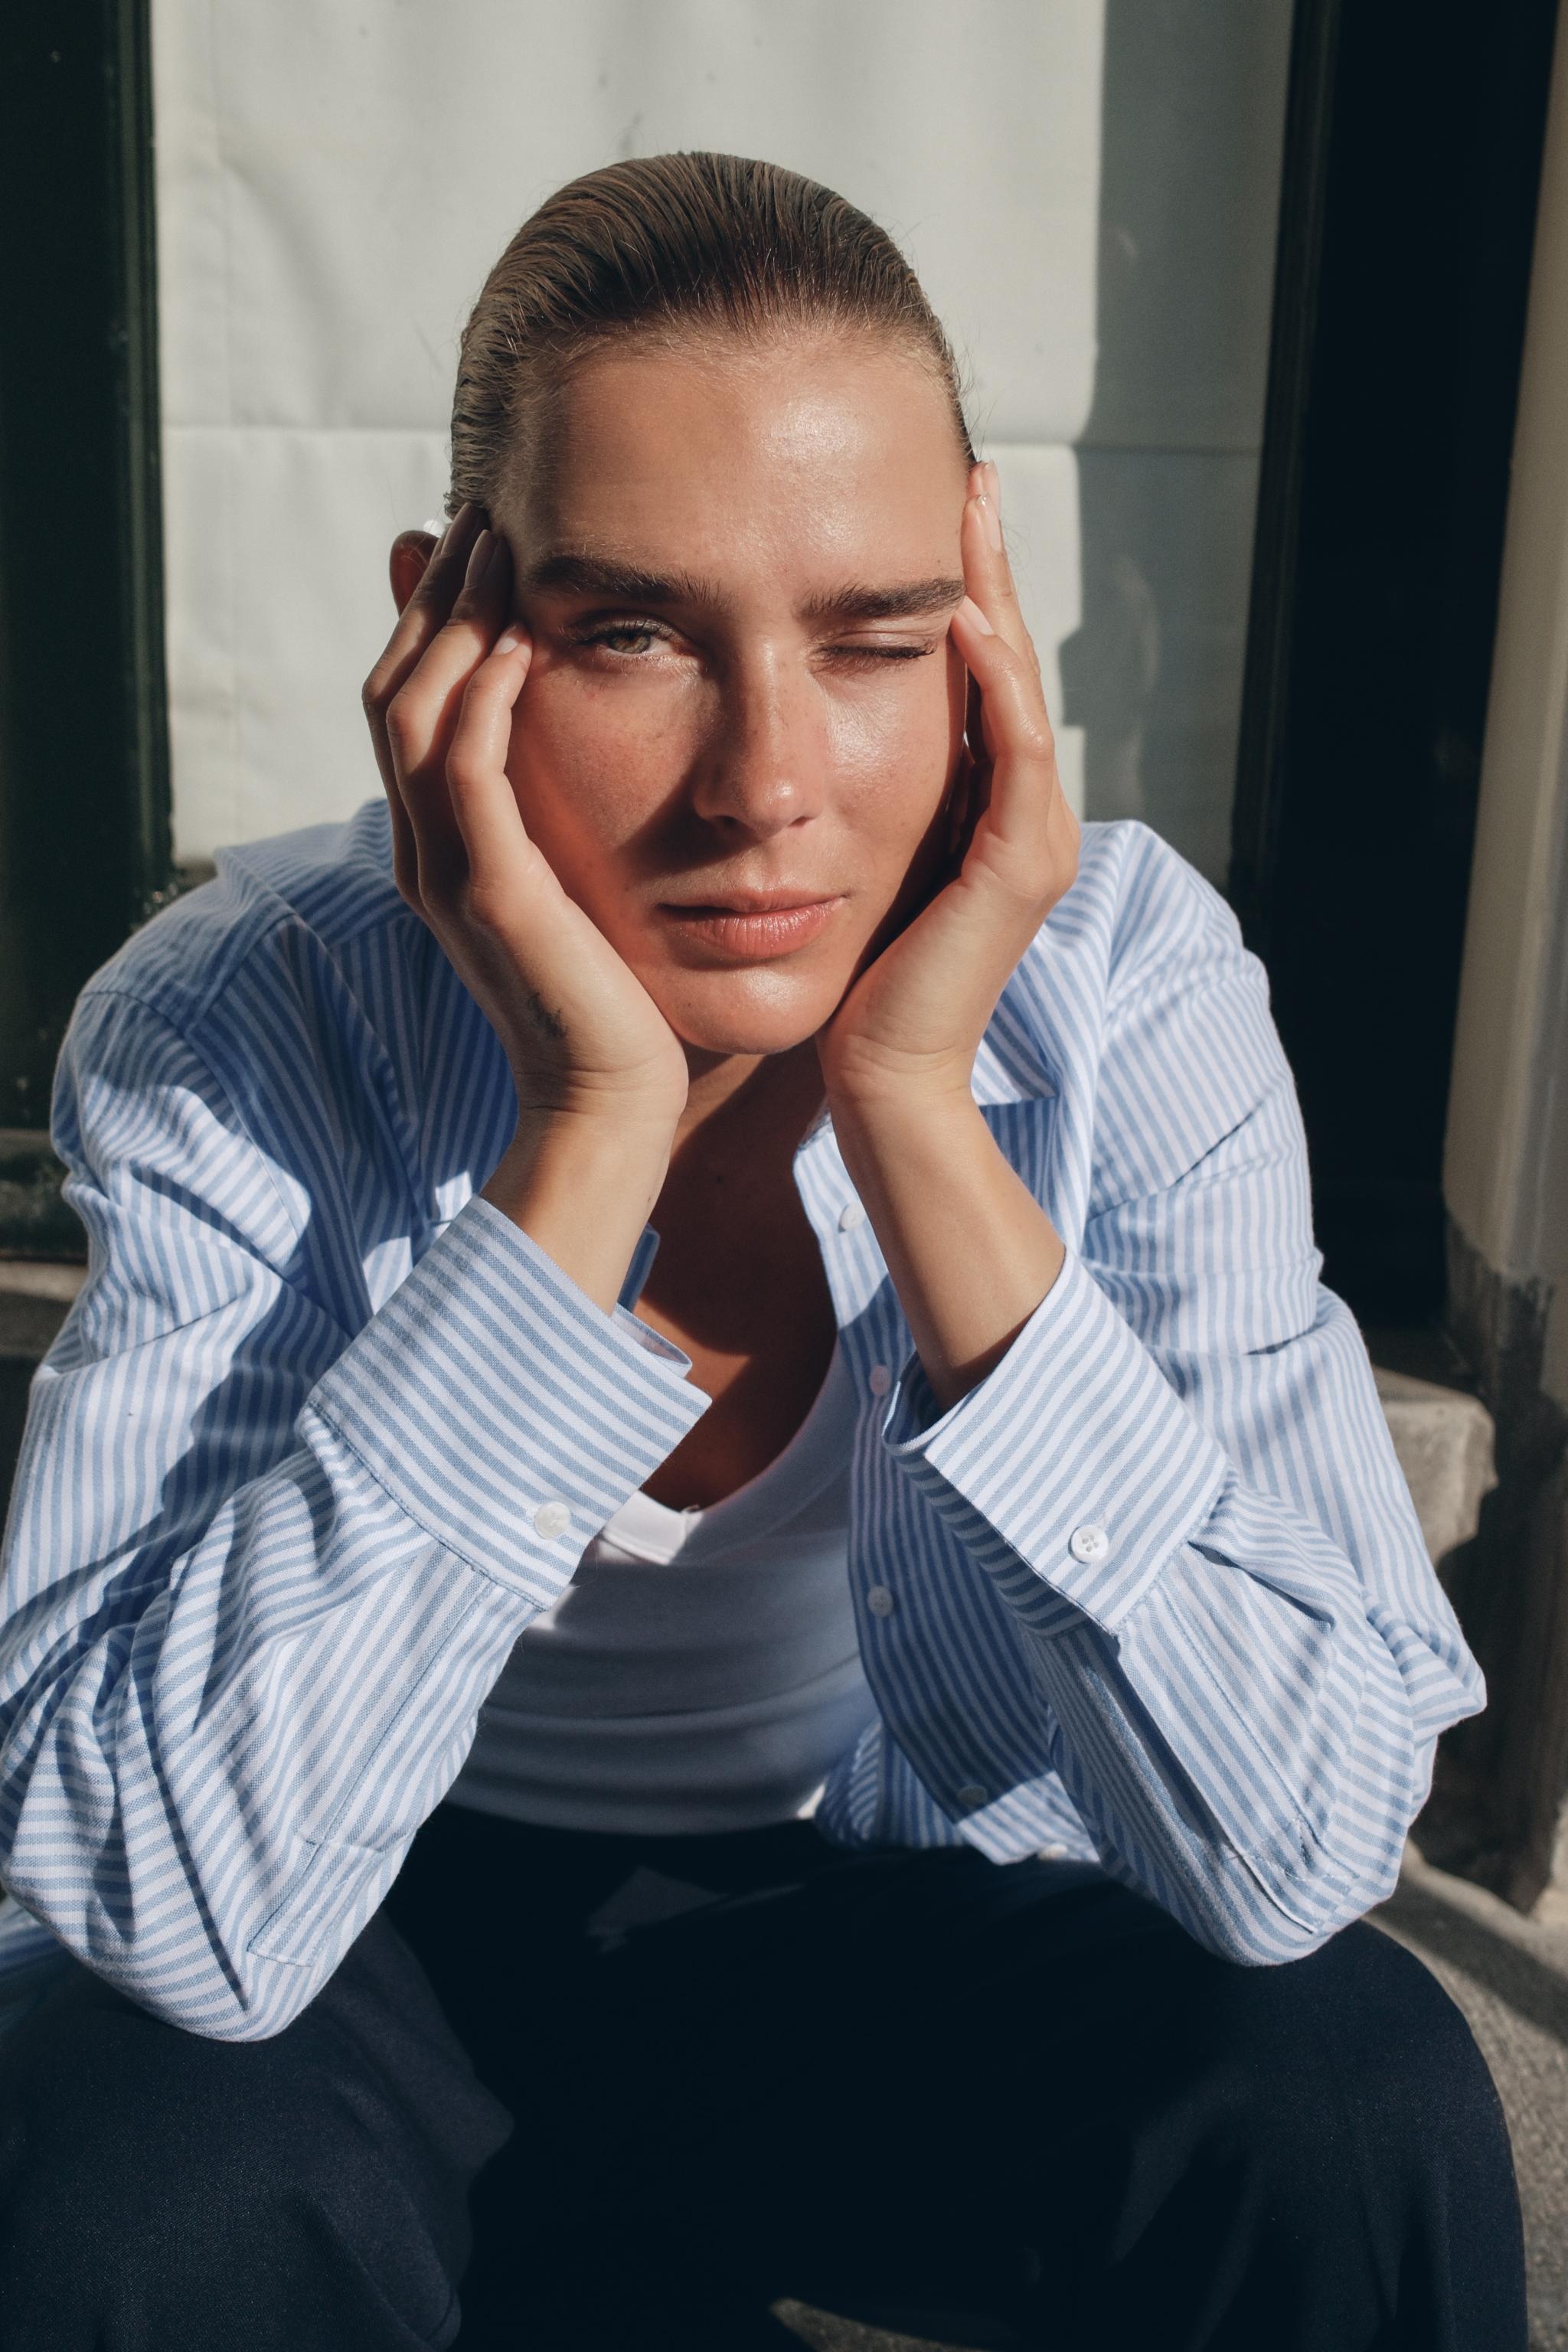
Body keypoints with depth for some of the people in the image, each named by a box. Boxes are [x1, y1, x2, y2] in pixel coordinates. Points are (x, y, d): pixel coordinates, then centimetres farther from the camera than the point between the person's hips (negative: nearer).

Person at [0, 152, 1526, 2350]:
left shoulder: (1124, 986, -18)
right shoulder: (239, 1028, -20)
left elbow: (1303, 1858, -24)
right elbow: (188, 1914, -30)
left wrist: (916, 1113, -31)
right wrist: (592, 1129, -34)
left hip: (917, 1920, 1)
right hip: (384, 1947, -1)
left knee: (1354, 2092, -24)